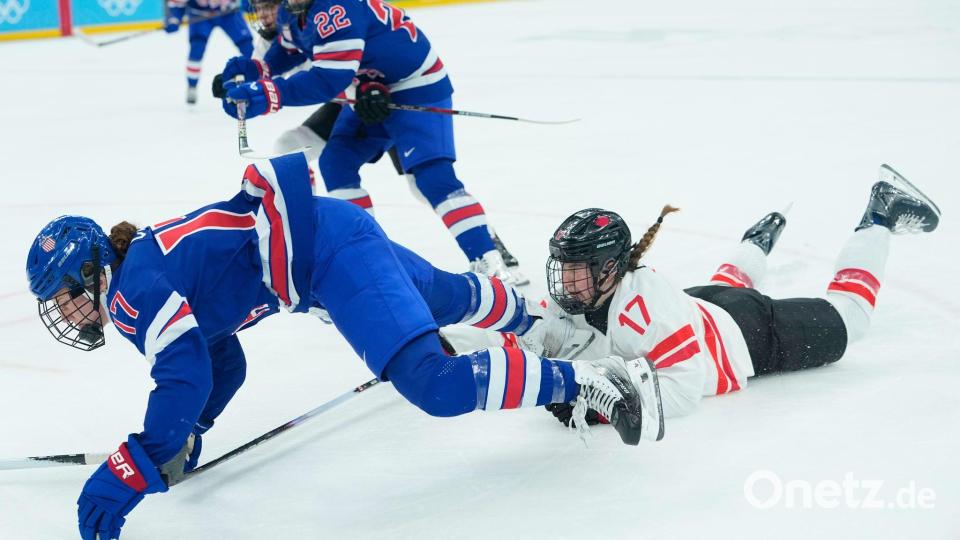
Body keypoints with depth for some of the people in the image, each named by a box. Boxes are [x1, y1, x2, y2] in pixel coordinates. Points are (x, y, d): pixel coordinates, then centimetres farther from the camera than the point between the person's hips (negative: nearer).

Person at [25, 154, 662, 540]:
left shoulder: (133, 289, -11)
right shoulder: (150, 268, 17)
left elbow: (186, 379, -24)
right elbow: (223, 366, 23)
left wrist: (134, 468, -25)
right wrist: (184, 437, 16)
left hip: (328, 249, -10)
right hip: (340, 236, 10)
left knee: (436, 384, -23)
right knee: (446, 296, 35)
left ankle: (594, 380, -17)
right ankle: (536, 324, 63)